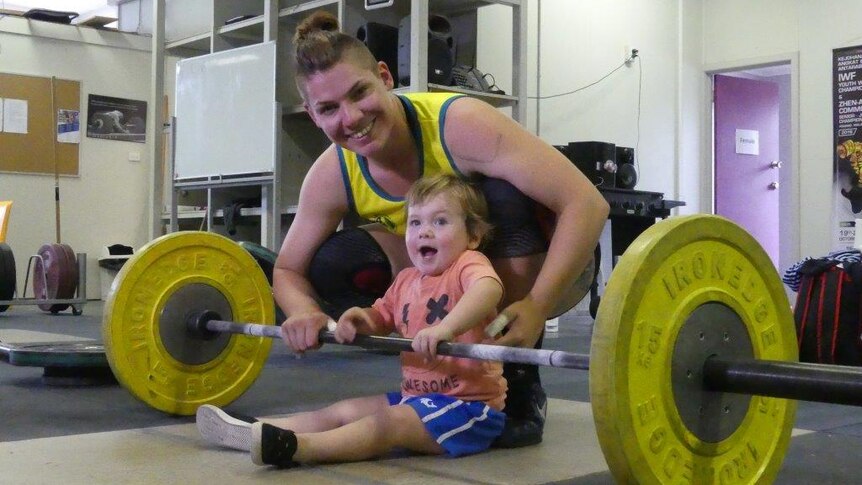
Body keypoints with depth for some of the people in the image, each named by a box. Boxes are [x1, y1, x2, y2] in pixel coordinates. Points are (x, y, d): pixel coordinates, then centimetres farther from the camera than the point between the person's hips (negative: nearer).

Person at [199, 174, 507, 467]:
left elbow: (489, 288, -36)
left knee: (387, 423, -28)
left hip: (470, 406, -9)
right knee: (342, 411, 5)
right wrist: (360, 319, -2)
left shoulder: (468, 265, -13)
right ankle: (255, 430, 2)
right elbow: (381, 320, 24)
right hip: (415, 397, 9)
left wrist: (447, 327, -54)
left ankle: (291, 447, -44)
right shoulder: (406, 280, 13)